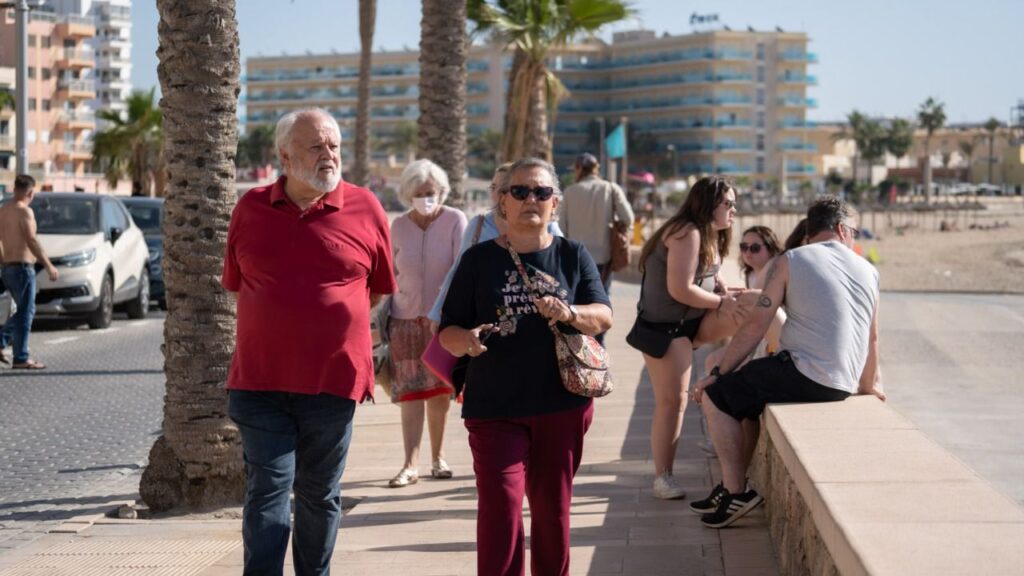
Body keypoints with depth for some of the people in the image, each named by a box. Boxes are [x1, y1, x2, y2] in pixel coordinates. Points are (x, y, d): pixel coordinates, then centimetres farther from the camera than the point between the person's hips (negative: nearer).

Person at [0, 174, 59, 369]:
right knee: (25, 312, -3)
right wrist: (49, 266, -18)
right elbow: (32, 241, -21)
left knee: (24, 311, 19)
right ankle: (21, 358, -2)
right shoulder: (24, 211, -14)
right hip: (22, 267, -8)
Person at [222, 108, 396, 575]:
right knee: (267, 491, -4)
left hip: (333, 380, 0)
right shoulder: (251, 208, 3)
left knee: (319, 495, 13)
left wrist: (338, 319, 11)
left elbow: (379, 288, 10)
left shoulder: (364, 209, -1)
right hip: (260, 380, 0)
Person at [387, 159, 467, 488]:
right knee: (411, 391, -4)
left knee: (439, 391, 6)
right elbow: (390, 273, 11)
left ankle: (438, 458, 19)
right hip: (406, 317, 1)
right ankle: (410, 466, -7)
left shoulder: (455, 221, -7)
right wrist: (383, 316, 11)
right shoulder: (398, 227, 2)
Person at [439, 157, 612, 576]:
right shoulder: (480, 259, 2)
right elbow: (448, 331, 2)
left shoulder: (573, 256, 6)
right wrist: (466, 340, -22)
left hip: (562, 404, 2)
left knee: (552, 507, 11)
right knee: (500, 507, -11)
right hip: (495, 406, -2)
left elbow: (604, 317, 1)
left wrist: (570, 314, -20)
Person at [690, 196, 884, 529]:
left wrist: (718, 373, 4)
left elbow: (756, 326, -3)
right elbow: (872, 337, 17)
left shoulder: (790, 262, 0)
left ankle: (736, 492, 0)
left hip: (804, 374, -7)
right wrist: (868, 385, 33)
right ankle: (735, 484, 26)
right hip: (844, 386, 7)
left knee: (717, 396, 6)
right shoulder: (868, 271, 12)